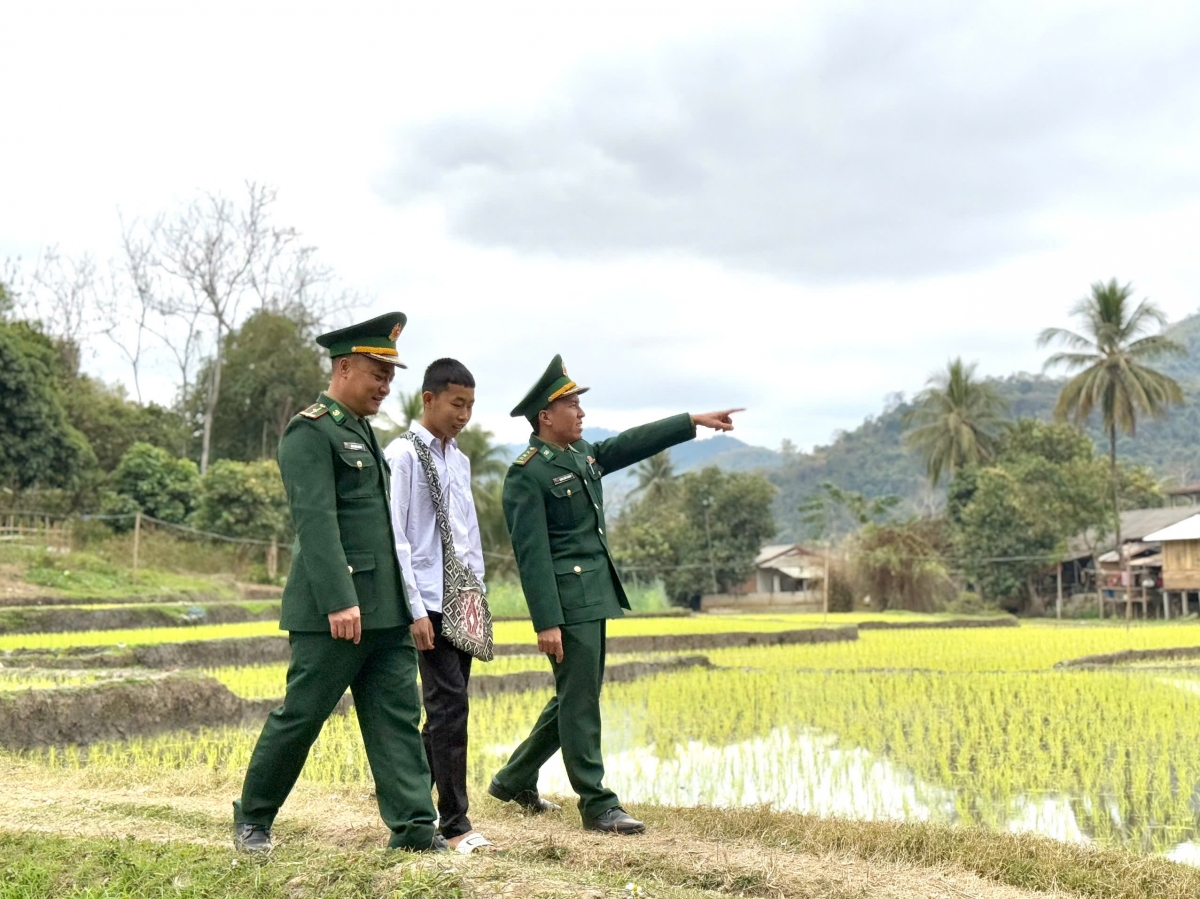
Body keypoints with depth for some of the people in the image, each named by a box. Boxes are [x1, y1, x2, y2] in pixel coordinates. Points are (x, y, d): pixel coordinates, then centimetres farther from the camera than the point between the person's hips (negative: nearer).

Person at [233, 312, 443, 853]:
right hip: (334, 609, -8)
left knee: (397, 716, 3)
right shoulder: (309, 432, -10)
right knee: (300, 715, 3)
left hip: (386, 610, 9)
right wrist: (339, 601, -25)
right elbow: (315, 521, -19)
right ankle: (252, 819, 20)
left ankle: (412, 825, 5)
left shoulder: (361, 430, 19)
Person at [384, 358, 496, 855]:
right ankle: (455, 823, 1)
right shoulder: (402, 455, -6)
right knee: (449, 706, -7)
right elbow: (395, 538, -11)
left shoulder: (460, 460, 16)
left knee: (447, 708, 10)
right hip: (431, 603, -7)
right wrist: (415, 610, -15)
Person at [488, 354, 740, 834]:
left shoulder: (582, 452, 13)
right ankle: (597, 805, 7)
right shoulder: (526, 474, -13)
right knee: (580, 702, -2)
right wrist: (547, 623, -20)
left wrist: (693, 421, 22)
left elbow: (631, 443, 24)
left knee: (575, 698, 16)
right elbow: (531, 554, -17)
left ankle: (514, 780, 30)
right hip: (568, 604, -10)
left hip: (595, 597, 10)